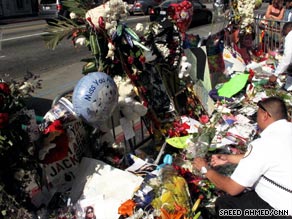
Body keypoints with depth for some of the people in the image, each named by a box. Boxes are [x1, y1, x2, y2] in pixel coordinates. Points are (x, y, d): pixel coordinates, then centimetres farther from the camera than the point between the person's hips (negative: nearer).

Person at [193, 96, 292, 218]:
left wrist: (206, 169, -3)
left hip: (281, 211, -8)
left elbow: (232, 189, -19)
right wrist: (228, 158, 16)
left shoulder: (264, 144, -26)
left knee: (223, 203, 4)